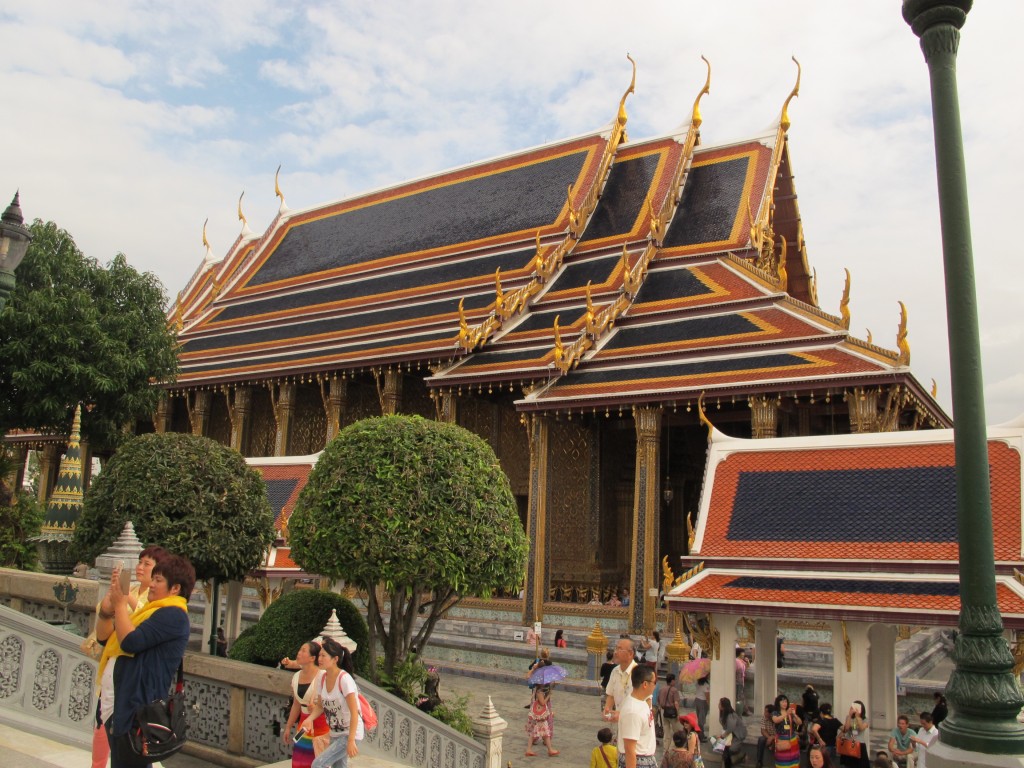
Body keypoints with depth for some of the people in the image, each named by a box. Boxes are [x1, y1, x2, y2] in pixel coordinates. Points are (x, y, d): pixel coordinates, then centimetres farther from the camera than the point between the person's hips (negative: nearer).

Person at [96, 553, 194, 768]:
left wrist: (120, 605, -12)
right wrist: (106, 610, 1)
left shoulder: (173, 615, -14)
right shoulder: (151, 611, 17)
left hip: (135, 709, -10)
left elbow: (130, 642, -24)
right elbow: (104, 638, 19)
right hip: (117, 703, 10)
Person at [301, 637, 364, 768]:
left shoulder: (344, 679, -22)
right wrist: (310, 718, -12)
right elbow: (320, 706, 9)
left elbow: (354, 713, -23)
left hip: (350, 734, -8)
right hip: (335, 734, 8)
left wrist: (351, 741, -26)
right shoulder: (322, 678, -1)